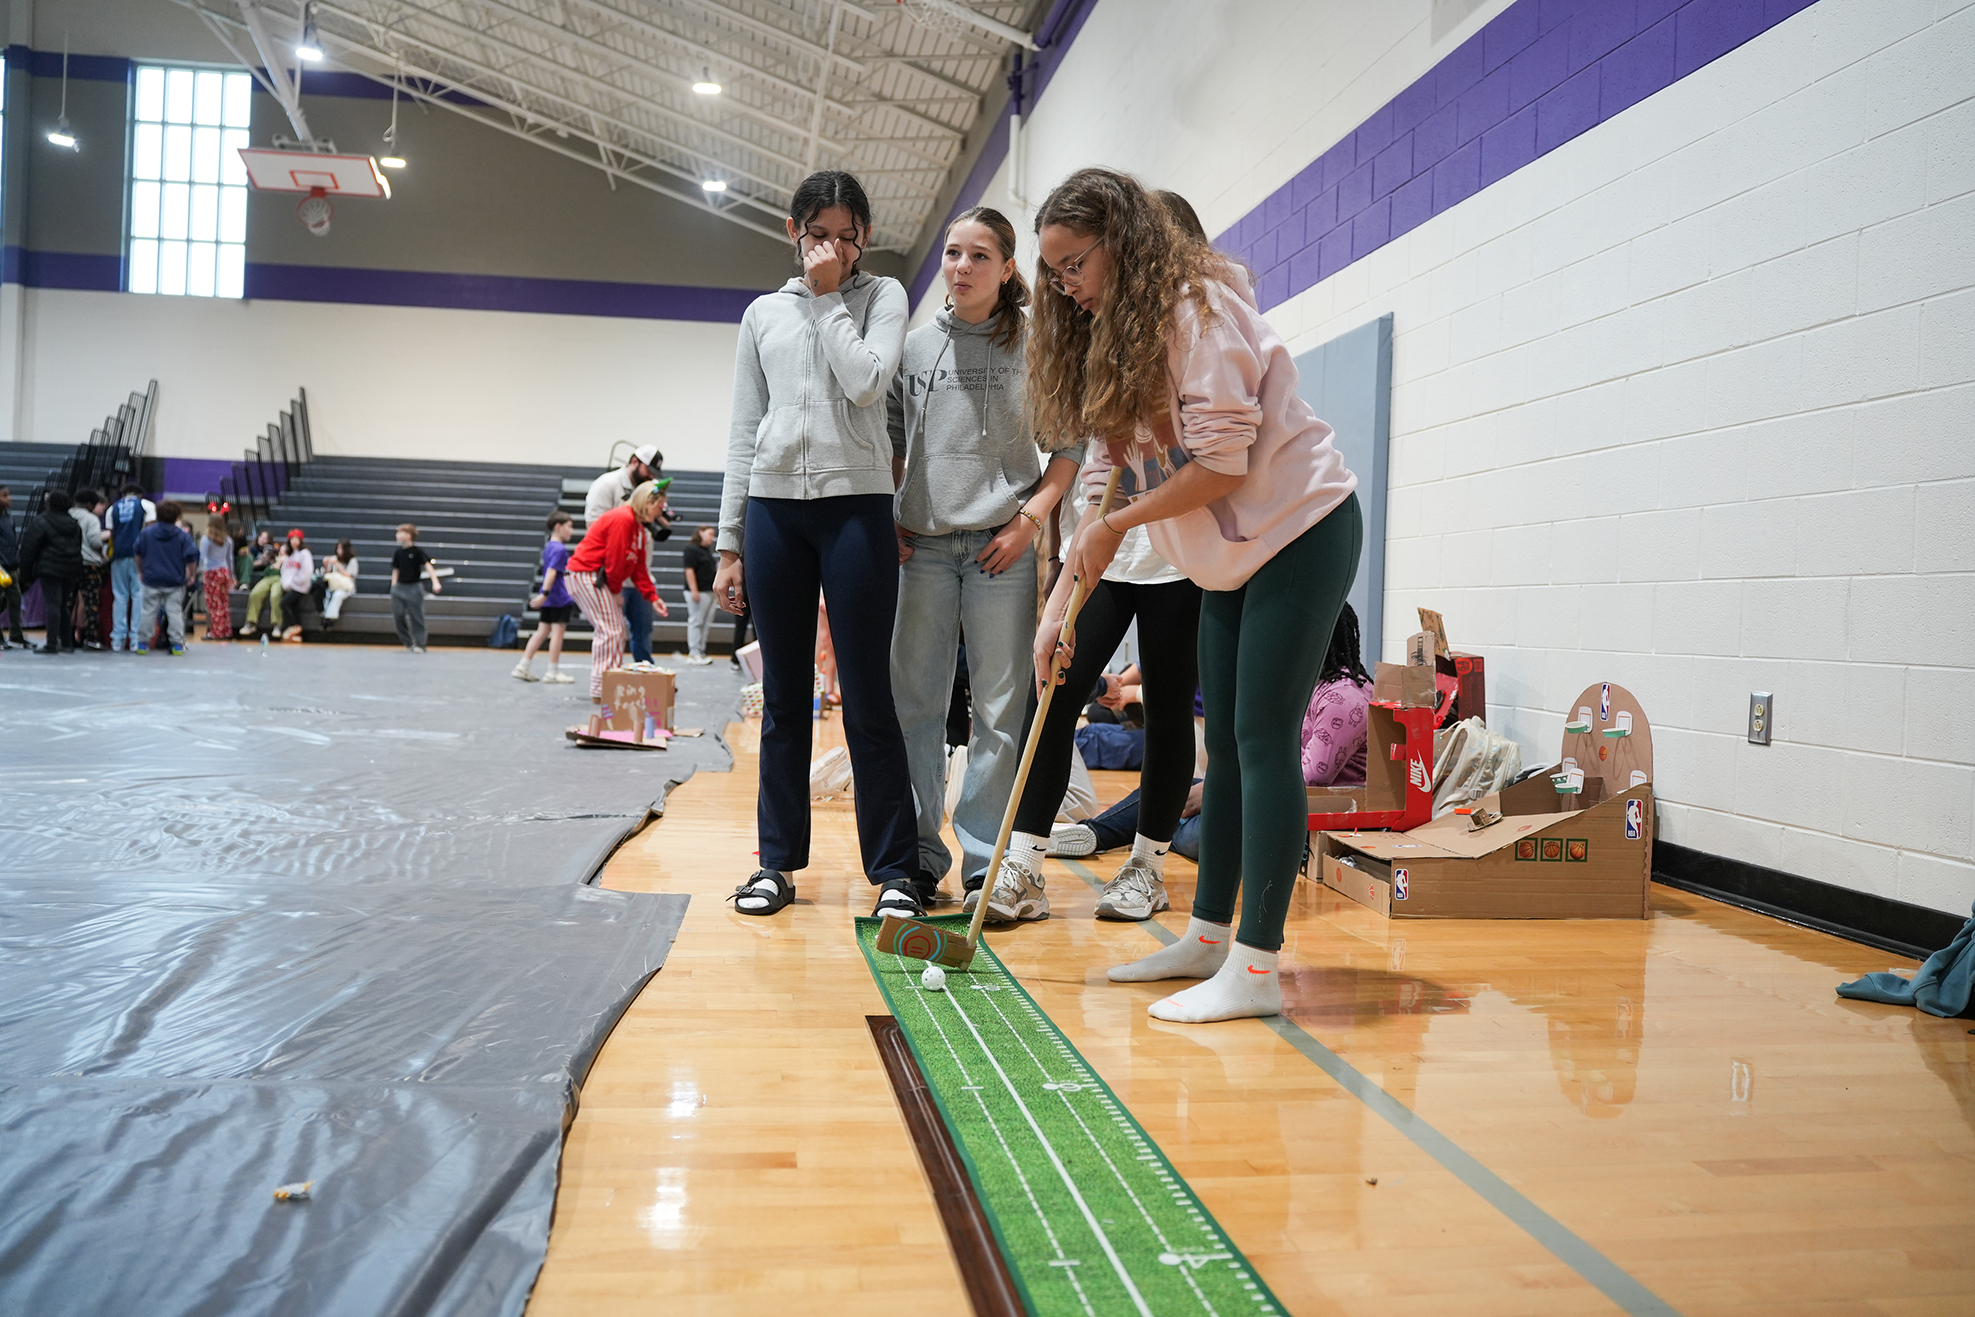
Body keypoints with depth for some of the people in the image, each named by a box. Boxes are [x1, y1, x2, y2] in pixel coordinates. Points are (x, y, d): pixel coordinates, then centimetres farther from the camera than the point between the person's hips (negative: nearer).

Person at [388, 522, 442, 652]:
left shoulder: (417, 551, -7)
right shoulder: (398, 553, 8)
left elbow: (428, 565, -12)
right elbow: (396, 570, 15)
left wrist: (435, 582, -24)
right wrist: (393, 588, 10)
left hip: (414, 587, -5)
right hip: (400, 587, 5)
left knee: (416, 617, -2)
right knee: (398, 616, 1)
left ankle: (419, 644, 6)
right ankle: (408, 641, 15)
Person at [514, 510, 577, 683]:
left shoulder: (548, 546, 15)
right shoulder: (560, 549, -15)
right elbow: (551, 572, -23)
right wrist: (544, 593, -28)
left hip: (548, 599, 9)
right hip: (559, 598, -9)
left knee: (542, 631, 12)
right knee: (558, 632, -2)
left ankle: (523, 667, 13)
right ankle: (553, 673, 2)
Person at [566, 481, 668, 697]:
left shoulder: (638, 527, 14)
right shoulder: (623, 519, -19)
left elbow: (639, 568, 13)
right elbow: (614, 561, -20)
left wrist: (653, 597, 6)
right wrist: (616, 590, -8)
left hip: (599, 578, 11)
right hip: (586, 575, -11)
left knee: (618, 631, 10)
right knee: (609, 631, -11)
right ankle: (600, 692, -8)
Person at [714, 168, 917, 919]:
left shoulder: (883, 296, 9)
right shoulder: (763, 314, 15)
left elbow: (865, 382, -10)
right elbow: (744, 431, 13)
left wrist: (829, 297, -1)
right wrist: (729, 543, 9)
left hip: (856, 505, -3)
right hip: (773, 507, 3)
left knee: (868, 698, -4)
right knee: (783, 696, 7)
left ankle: (896, 868, 4)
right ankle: (778, 861, 16)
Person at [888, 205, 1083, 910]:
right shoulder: (914, 346, 11)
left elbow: (1070, 443, 2)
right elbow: (890, 441, 16)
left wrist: (1031, 517, -8)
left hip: (1002, 543, -3)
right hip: (923, 542, 3)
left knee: (1000, 707, -1)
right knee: (914, 704, 4)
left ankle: (985, 861, 8)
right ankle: (918, 855, 14)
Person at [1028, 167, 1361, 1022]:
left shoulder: (1197, 309, -17)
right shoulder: (1116, 339, 11)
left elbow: (1221, 464, -24)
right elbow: (1109, 479, 8)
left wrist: (1115, 525, -13)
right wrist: (1059, 606, 0)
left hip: (1301, 531, -9)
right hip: (1231, 554, 9)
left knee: (1263, 738, -11)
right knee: (1225, 741, 10)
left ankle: (1256, 967, -6)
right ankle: (1207, 936, 19)